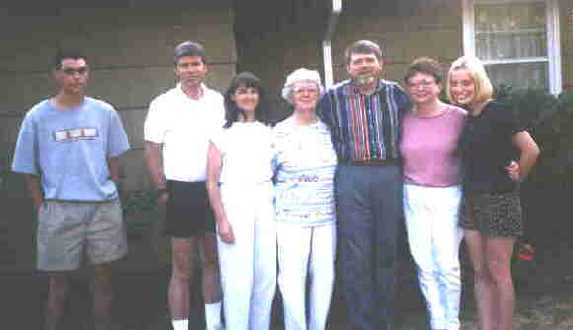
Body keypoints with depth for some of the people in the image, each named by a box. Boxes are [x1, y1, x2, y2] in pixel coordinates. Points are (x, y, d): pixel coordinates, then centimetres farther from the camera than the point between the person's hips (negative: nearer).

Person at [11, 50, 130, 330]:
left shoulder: (104, 112, 4)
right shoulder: (37, 116, -1)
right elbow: (28, 168, 4)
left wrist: (111, 192, 7)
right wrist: (42, 207, -1)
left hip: (103, 206, 2)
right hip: (60, 209, -2)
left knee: (104, 273, 8)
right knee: (59, 278, 5)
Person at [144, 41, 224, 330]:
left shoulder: (218, 101, 6)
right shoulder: (163, 104, -3)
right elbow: (152, 151, -3)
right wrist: (162, 190, -8)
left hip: (214, 190, 4)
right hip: (181, 191, -4)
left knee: (213, 261, 14)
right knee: (182, 268, 3)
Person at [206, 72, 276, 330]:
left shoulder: (268, 132, 13)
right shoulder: (222, 134, 2)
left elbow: (275, 172, 14)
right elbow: (212, 182, -2)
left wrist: (279, 208, 4)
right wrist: (222, 219, -9)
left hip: (265, 204, 4)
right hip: (234, 204, -3)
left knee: (267, 275, 5)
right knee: (238, 278, -3)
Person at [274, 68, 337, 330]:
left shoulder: (329, 129, 8)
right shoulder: (279, 132, 2)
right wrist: (276, 203, 2)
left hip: (327, 215, 2)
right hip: (291, 216, -2)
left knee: (324, 274, 6)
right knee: (292, 277, -5)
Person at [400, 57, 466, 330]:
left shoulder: (459, 116, -3)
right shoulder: (405, 120, 5)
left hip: (449, 196, -3)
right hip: (414, 197, 3)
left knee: (447, 264, -3)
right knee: (425, 265, 7)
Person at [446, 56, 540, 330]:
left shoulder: (497, 112, -13)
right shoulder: (466, 118, 9)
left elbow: (531, 150, -19)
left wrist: (517, 176, -5)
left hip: (499, 201, -7)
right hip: (471, 201, 7)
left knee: (498, 273, 2)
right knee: (480, 272, 11)